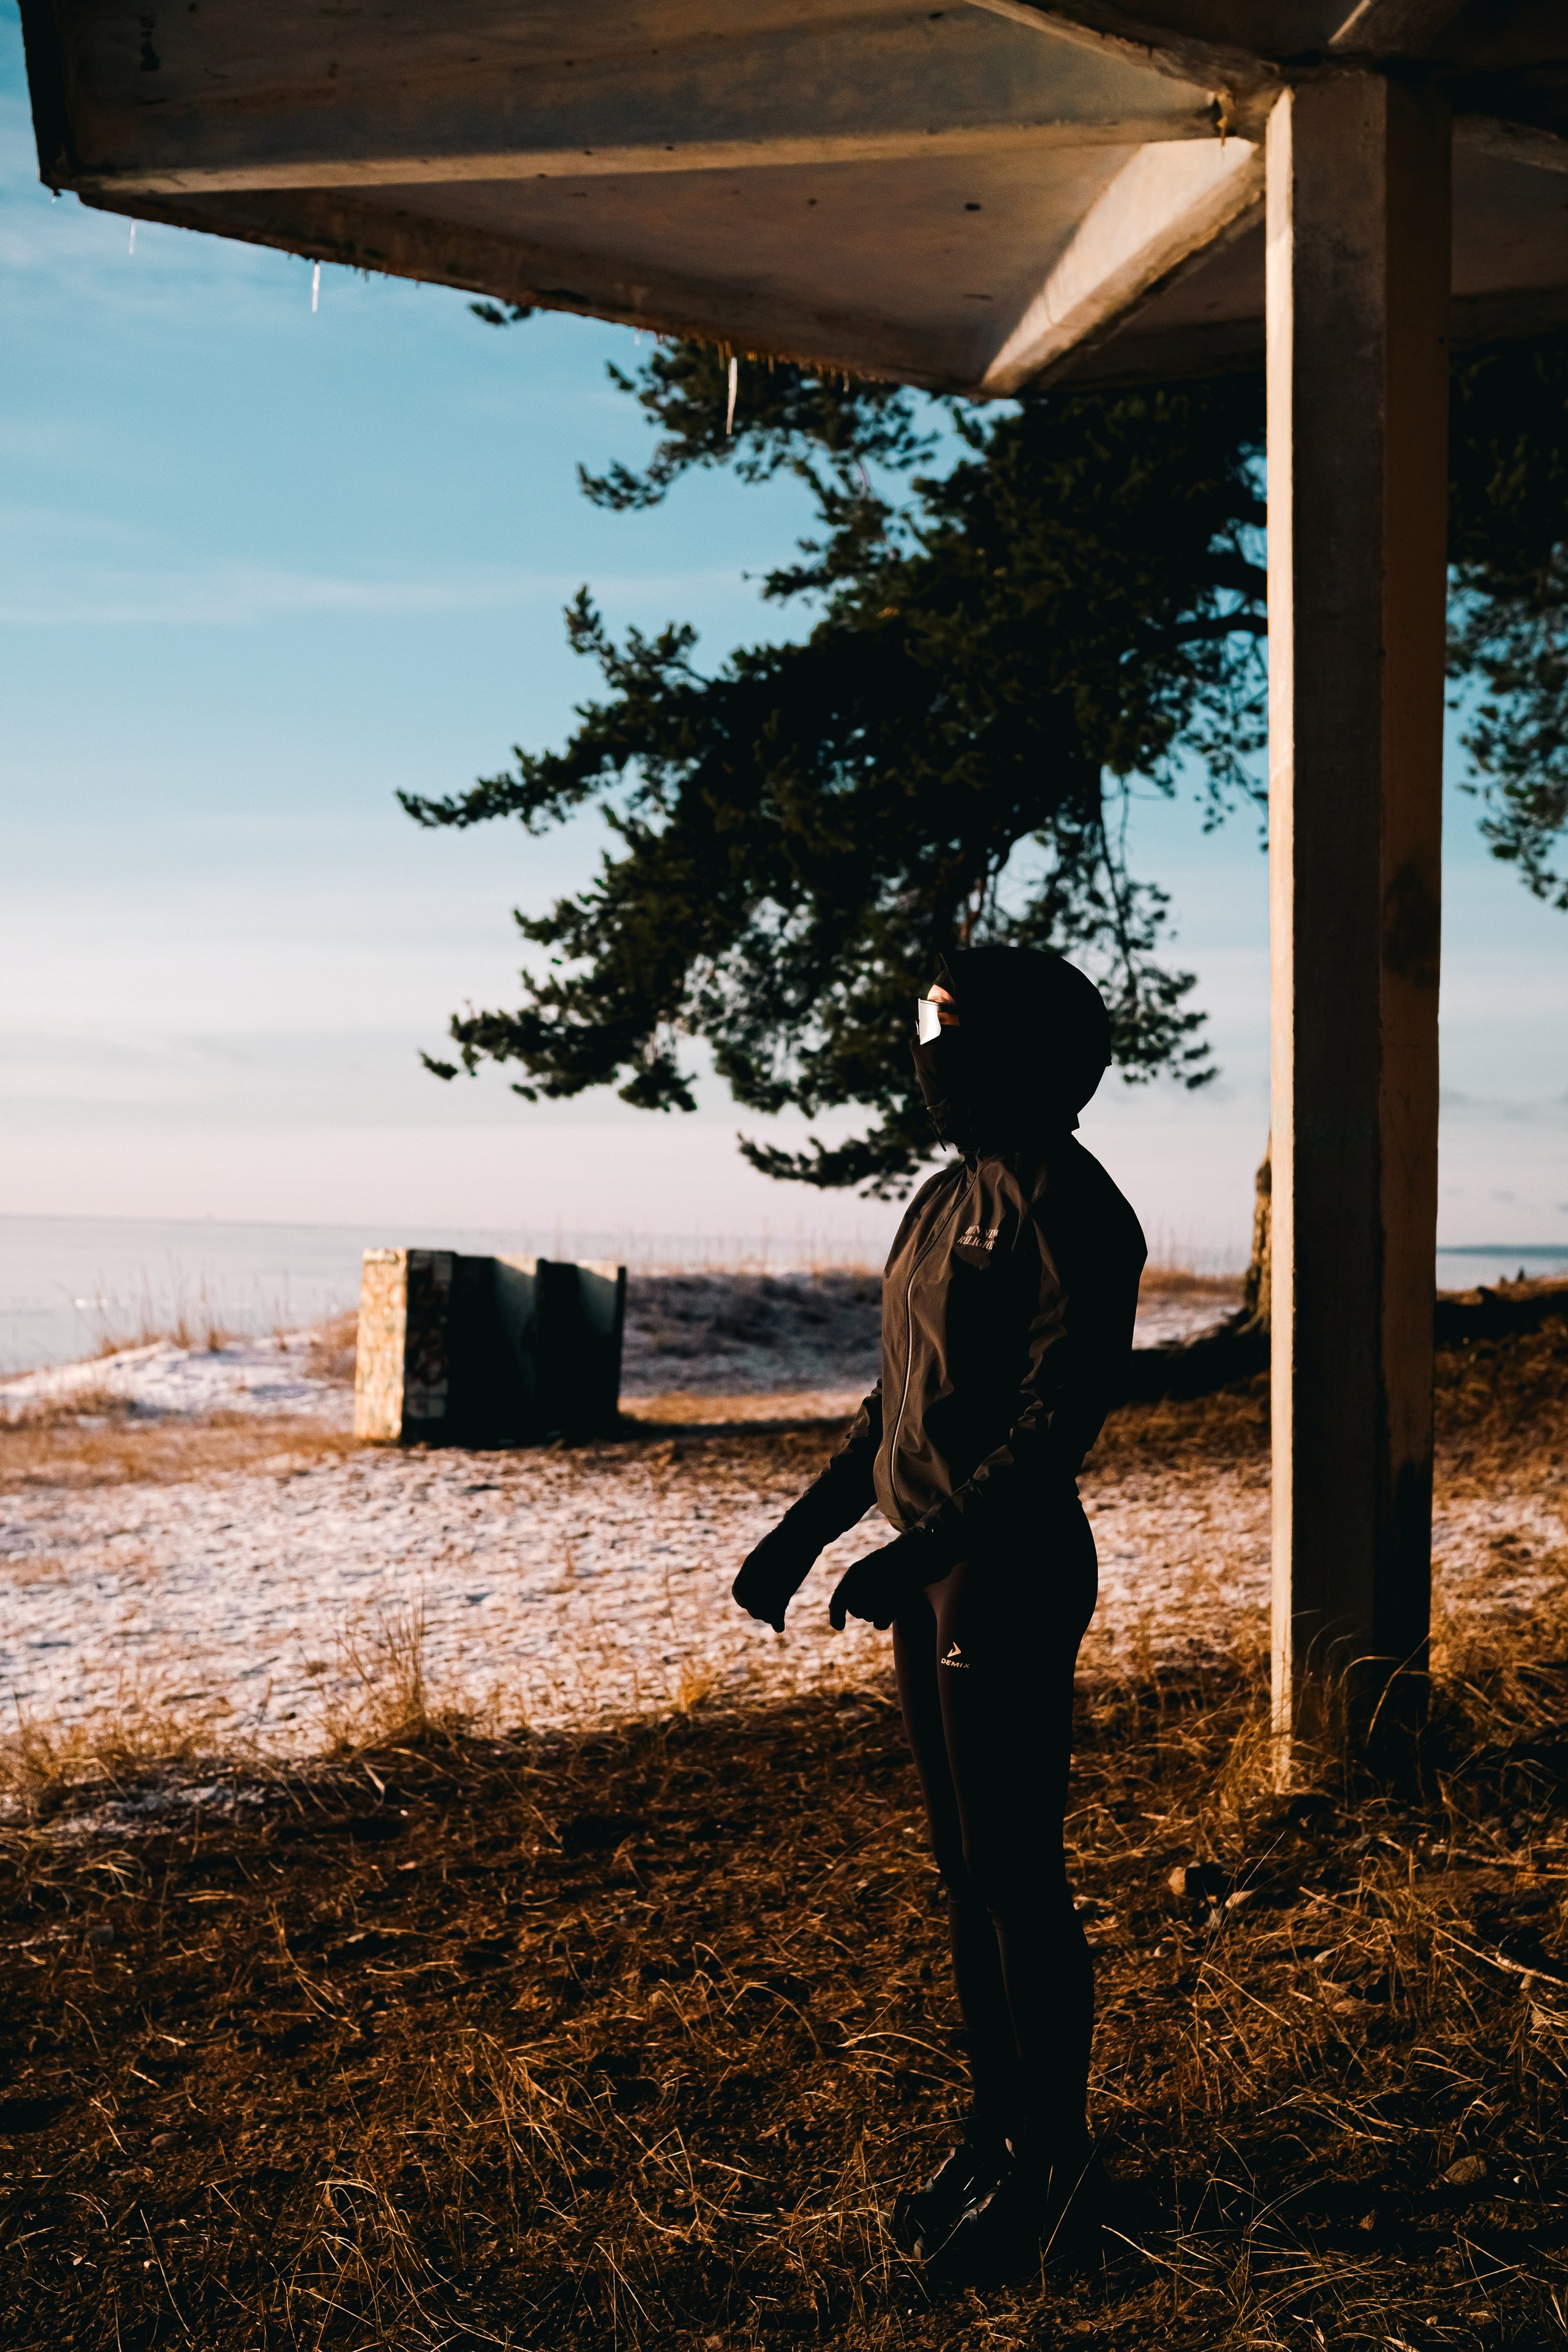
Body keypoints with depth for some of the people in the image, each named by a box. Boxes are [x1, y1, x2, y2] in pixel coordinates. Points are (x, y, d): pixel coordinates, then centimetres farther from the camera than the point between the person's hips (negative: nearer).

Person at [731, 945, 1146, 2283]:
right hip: (934, 1570, 9)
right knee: (966, 1871, 15)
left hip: (1013, 1575, -9)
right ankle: (998, 2135, 28)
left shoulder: (1065, 1206, -14)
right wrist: (803, 1533, 17)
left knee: (1017, 1878, 0)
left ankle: (1052, 2164, 14)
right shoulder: (950, 1197, 14)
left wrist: (924, 1554, -27)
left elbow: (1060, 1416, -21)